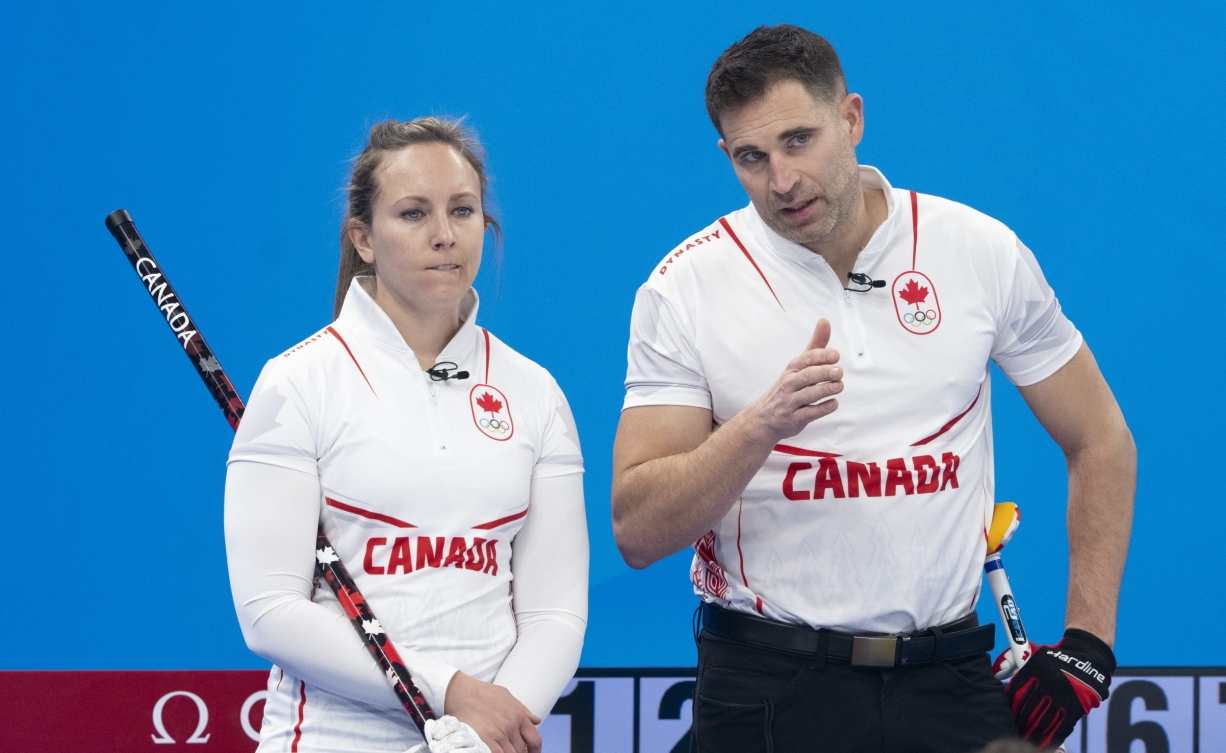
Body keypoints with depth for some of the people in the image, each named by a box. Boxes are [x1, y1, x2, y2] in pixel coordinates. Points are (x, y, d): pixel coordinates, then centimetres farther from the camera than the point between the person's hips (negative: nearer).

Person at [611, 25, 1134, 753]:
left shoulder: (984, 251, 0)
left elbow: (1101, 443, 10)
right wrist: (763, 426, -25)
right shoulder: (684, 287, -5)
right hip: (767, 686, -1)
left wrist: (1087, 643, 2)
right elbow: (637, 534, -10)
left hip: (950, 679, 1)